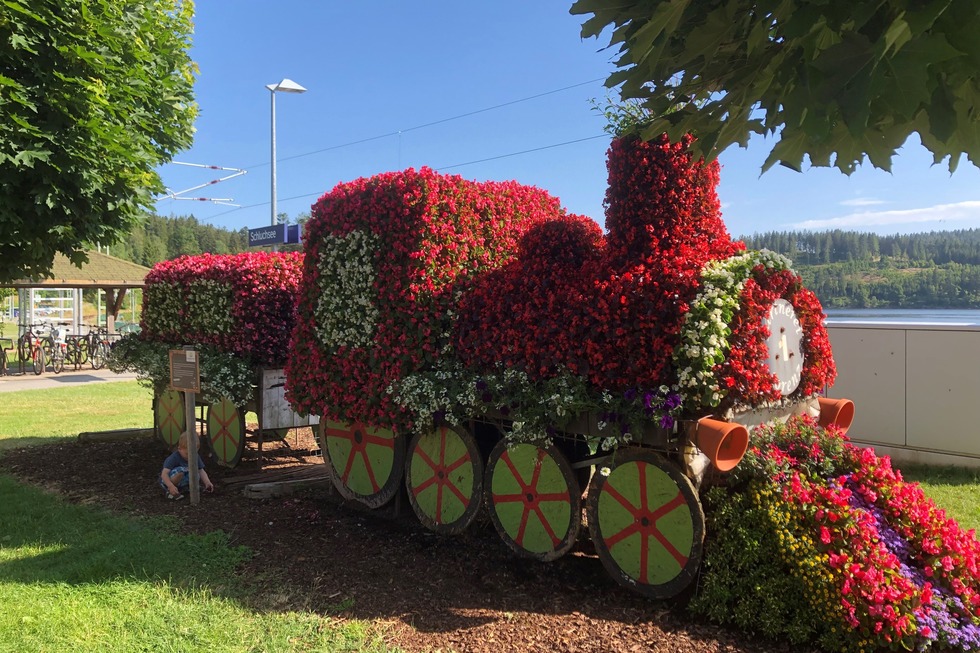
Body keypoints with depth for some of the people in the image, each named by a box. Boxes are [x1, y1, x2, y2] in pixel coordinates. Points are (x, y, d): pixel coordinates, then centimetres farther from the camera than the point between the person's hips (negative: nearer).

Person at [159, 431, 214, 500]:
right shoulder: (174, 458, -26)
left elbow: (201, 471, -6)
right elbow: (164, 474, -33)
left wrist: (208, 482, -24)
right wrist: (171, 486, -49)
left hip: (180, 482, 6)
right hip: (167, 481, -6)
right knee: (181, 470, -33)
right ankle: (169, 491, -16)